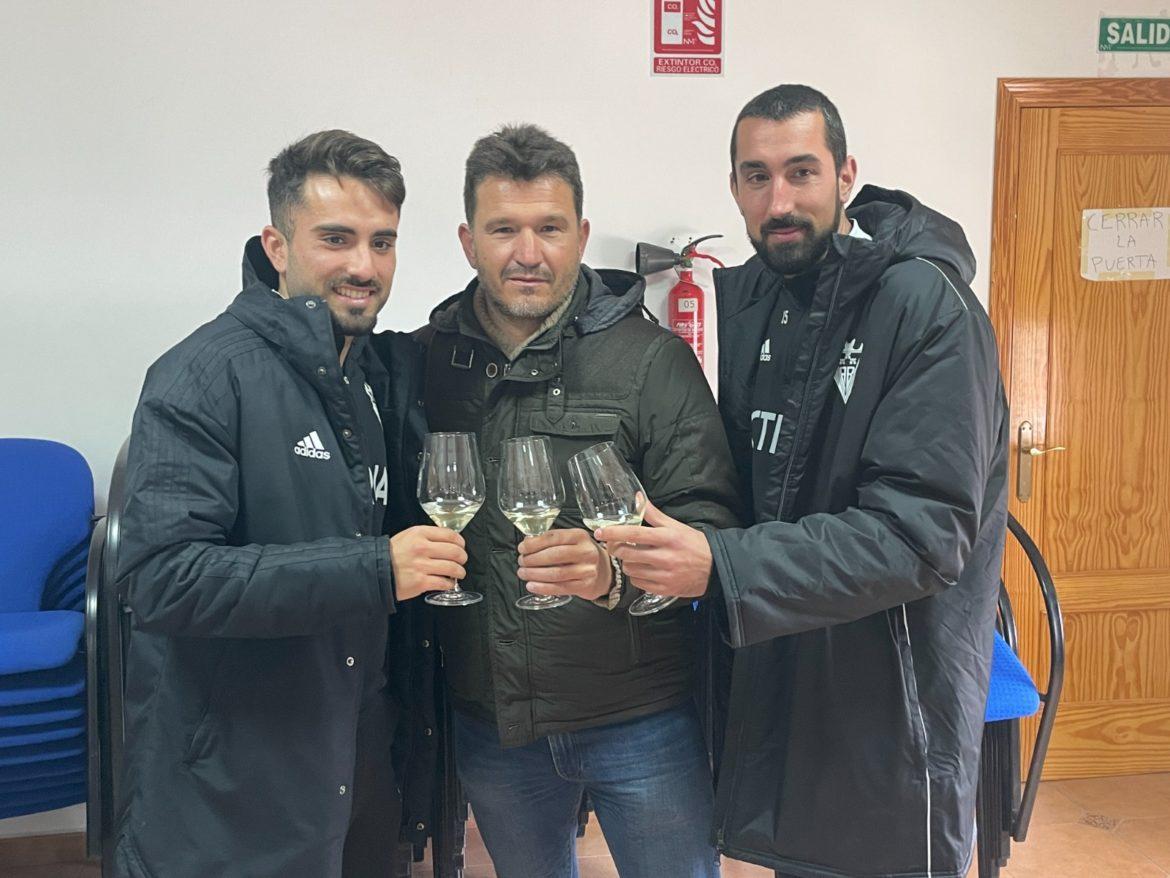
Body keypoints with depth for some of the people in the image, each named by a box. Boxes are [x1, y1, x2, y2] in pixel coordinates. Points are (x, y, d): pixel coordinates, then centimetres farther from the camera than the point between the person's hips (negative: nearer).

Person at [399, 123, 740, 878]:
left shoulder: (652, 359, -9)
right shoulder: (427, 361, 0)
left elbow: (709, 526, -14)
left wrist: (615, 573, -31)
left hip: (639, 722, -2)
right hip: (489, 723, 3)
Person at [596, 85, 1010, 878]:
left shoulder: (927, 306, -17)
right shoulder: (746, 298, 4)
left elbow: (922, 534, -25)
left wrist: (720, 567, -33)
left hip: (889, 714, -6)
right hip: (772, 687, 6)